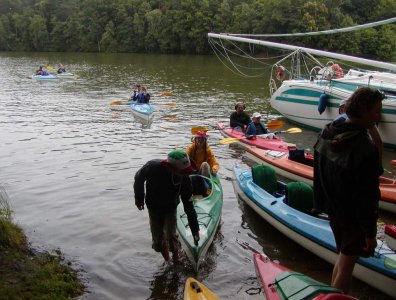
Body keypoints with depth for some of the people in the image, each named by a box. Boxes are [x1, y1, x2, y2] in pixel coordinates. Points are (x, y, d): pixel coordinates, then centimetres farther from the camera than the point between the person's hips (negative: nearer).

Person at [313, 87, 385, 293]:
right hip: (353, 217, -8)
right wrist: (370, 233, -14)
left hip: (332, 209, 8)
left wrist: (323, 202, 20)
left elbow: (319, 172, 9)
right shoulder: (365, 148, -28)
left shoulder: (327, 133, -3)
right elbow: (367, 197, -24)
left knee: (343, 257, 25)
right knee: (346, 267, 8)